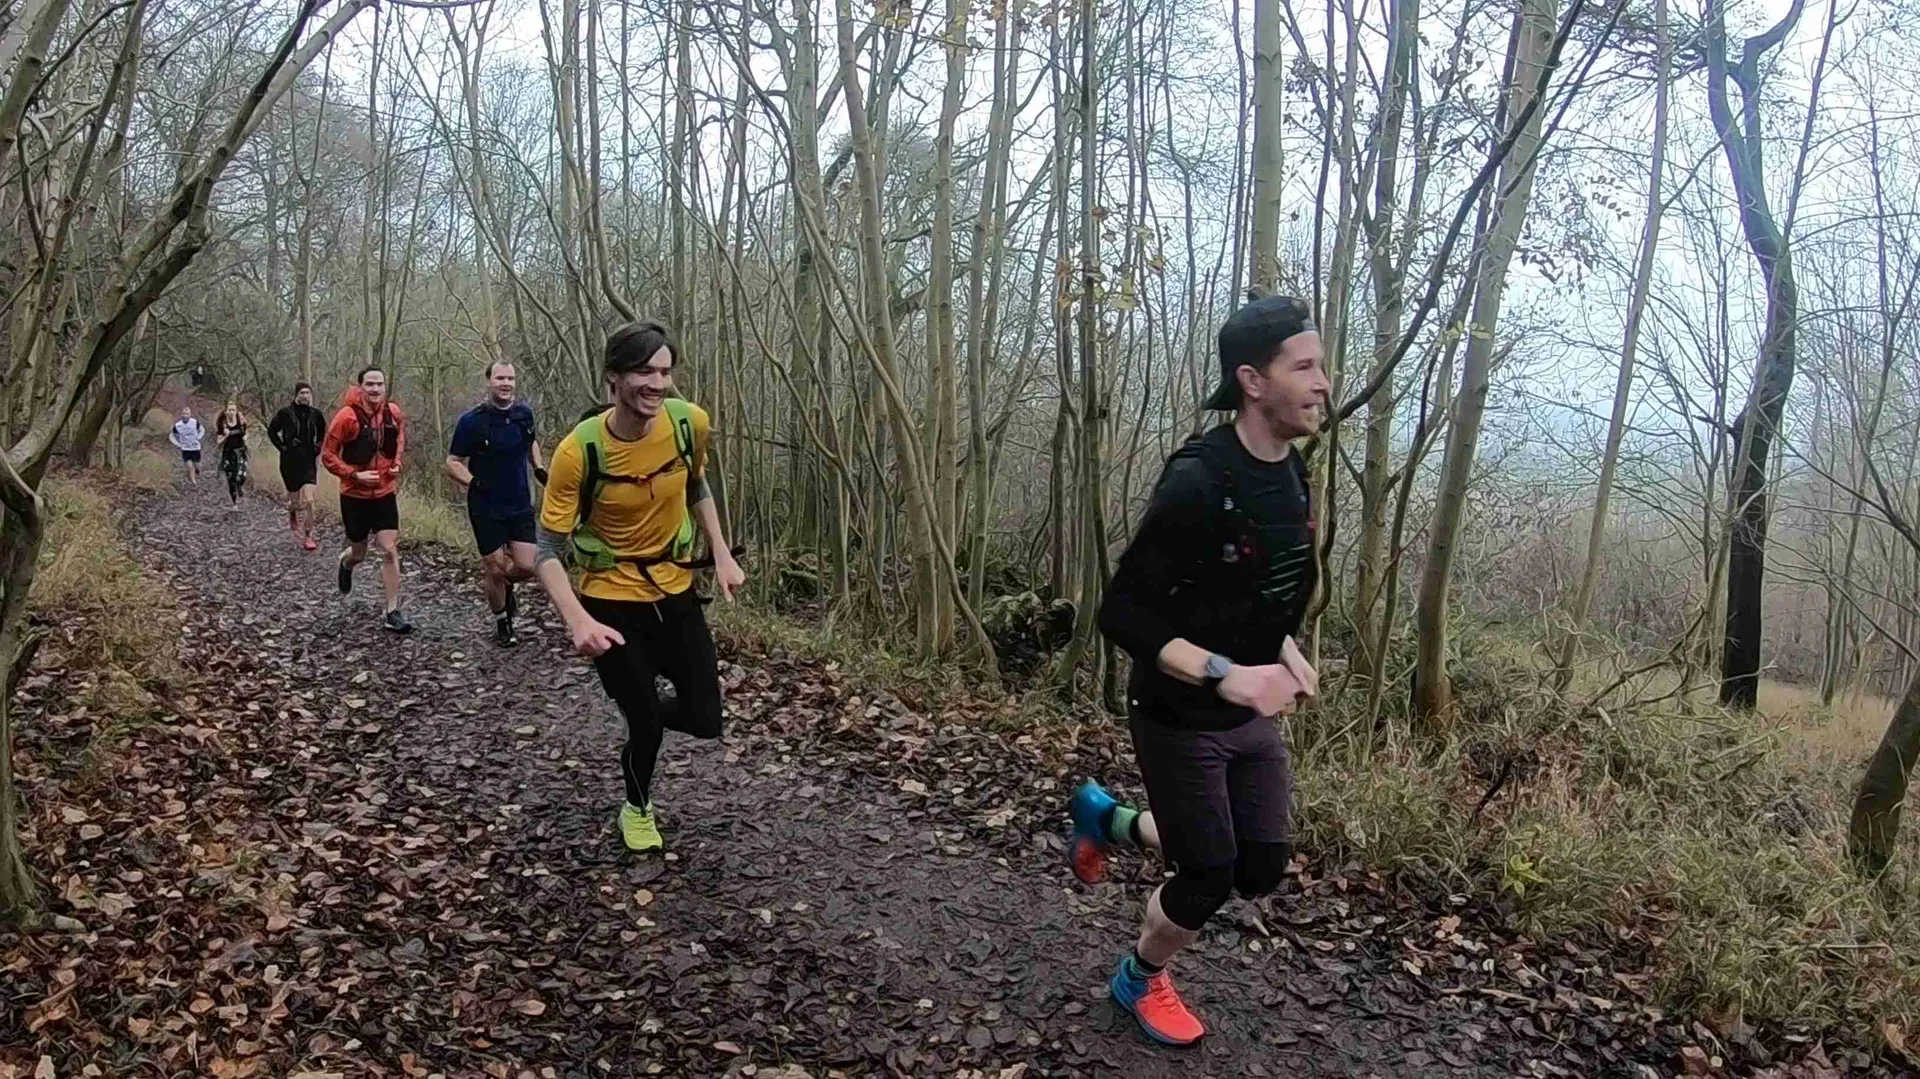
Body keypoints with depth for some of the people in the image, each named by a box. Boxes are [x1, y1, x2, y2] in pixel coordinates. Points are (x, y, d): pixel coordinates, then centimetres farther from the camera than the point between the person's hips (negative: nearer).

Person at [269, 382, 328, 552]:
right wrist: (282, 447, -1)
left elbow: (322, 432, 18)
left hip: (309, 461, 1)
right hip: (290, 461, 0)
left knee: (309, 500, -12)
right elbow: (271, 432, 7)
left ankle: (308, 536, -3)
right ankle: (292, 515, 45)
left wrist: (318, 447, 7)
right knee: (294, 499, 10)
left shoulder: (315, 414, 0)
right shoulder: (285, 413, -6)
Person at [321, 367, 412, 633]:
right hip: (355, 496, -2)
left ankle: (393, 613, 0)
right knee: (359, 553, 13)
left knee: (390, 551, -5)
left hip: (385, 494, 2)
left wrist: (397, 460, 5)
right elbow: (328, 455, -11)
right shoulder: (347, 416, -17)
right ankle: (346, 562, 52)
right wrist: (354, 474, -22)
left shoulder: (393, 412, -5)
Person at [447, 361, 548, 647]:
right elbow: (452, 462, -6)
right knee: (495, 569, 3)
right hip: (486, 508, -3)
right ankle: (502, 624, 26)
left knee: (527, 566, -3)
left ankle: (505, 582, 33)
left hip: (521, 505, 4)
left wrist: (540, 468, 7)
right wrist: (473, 482, -21)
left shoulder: (524, 413, 0)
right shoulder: (472, 421, -13)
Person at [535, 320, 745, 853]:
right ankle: (637, 808, 34)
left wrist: (721, 555, 1)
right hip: (611, 599, -4)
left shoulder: (690, 422, -13)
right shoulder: (579, 450, -24)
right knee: (647, 723, 1)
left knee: (704, 720, 4)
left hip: (676, 588, 4)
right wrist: (578, 620, -32)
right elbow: (550, 549, -18)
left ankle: (640, 711, 40)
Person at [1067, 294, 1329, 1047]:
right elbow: (1122, 616, -25)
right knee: (1208, 878, 3)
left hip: (1251, 715, 8)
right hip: (1181, 719, -8)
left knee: (1263, 870, 12)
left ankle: (1109, 820, 33)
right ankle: (1141, 980, 35)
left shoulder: (1292, 474, 0)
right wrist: (1228, 676, -32)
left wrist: (1287, 652, 1)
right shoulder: (1198, 484, -27)